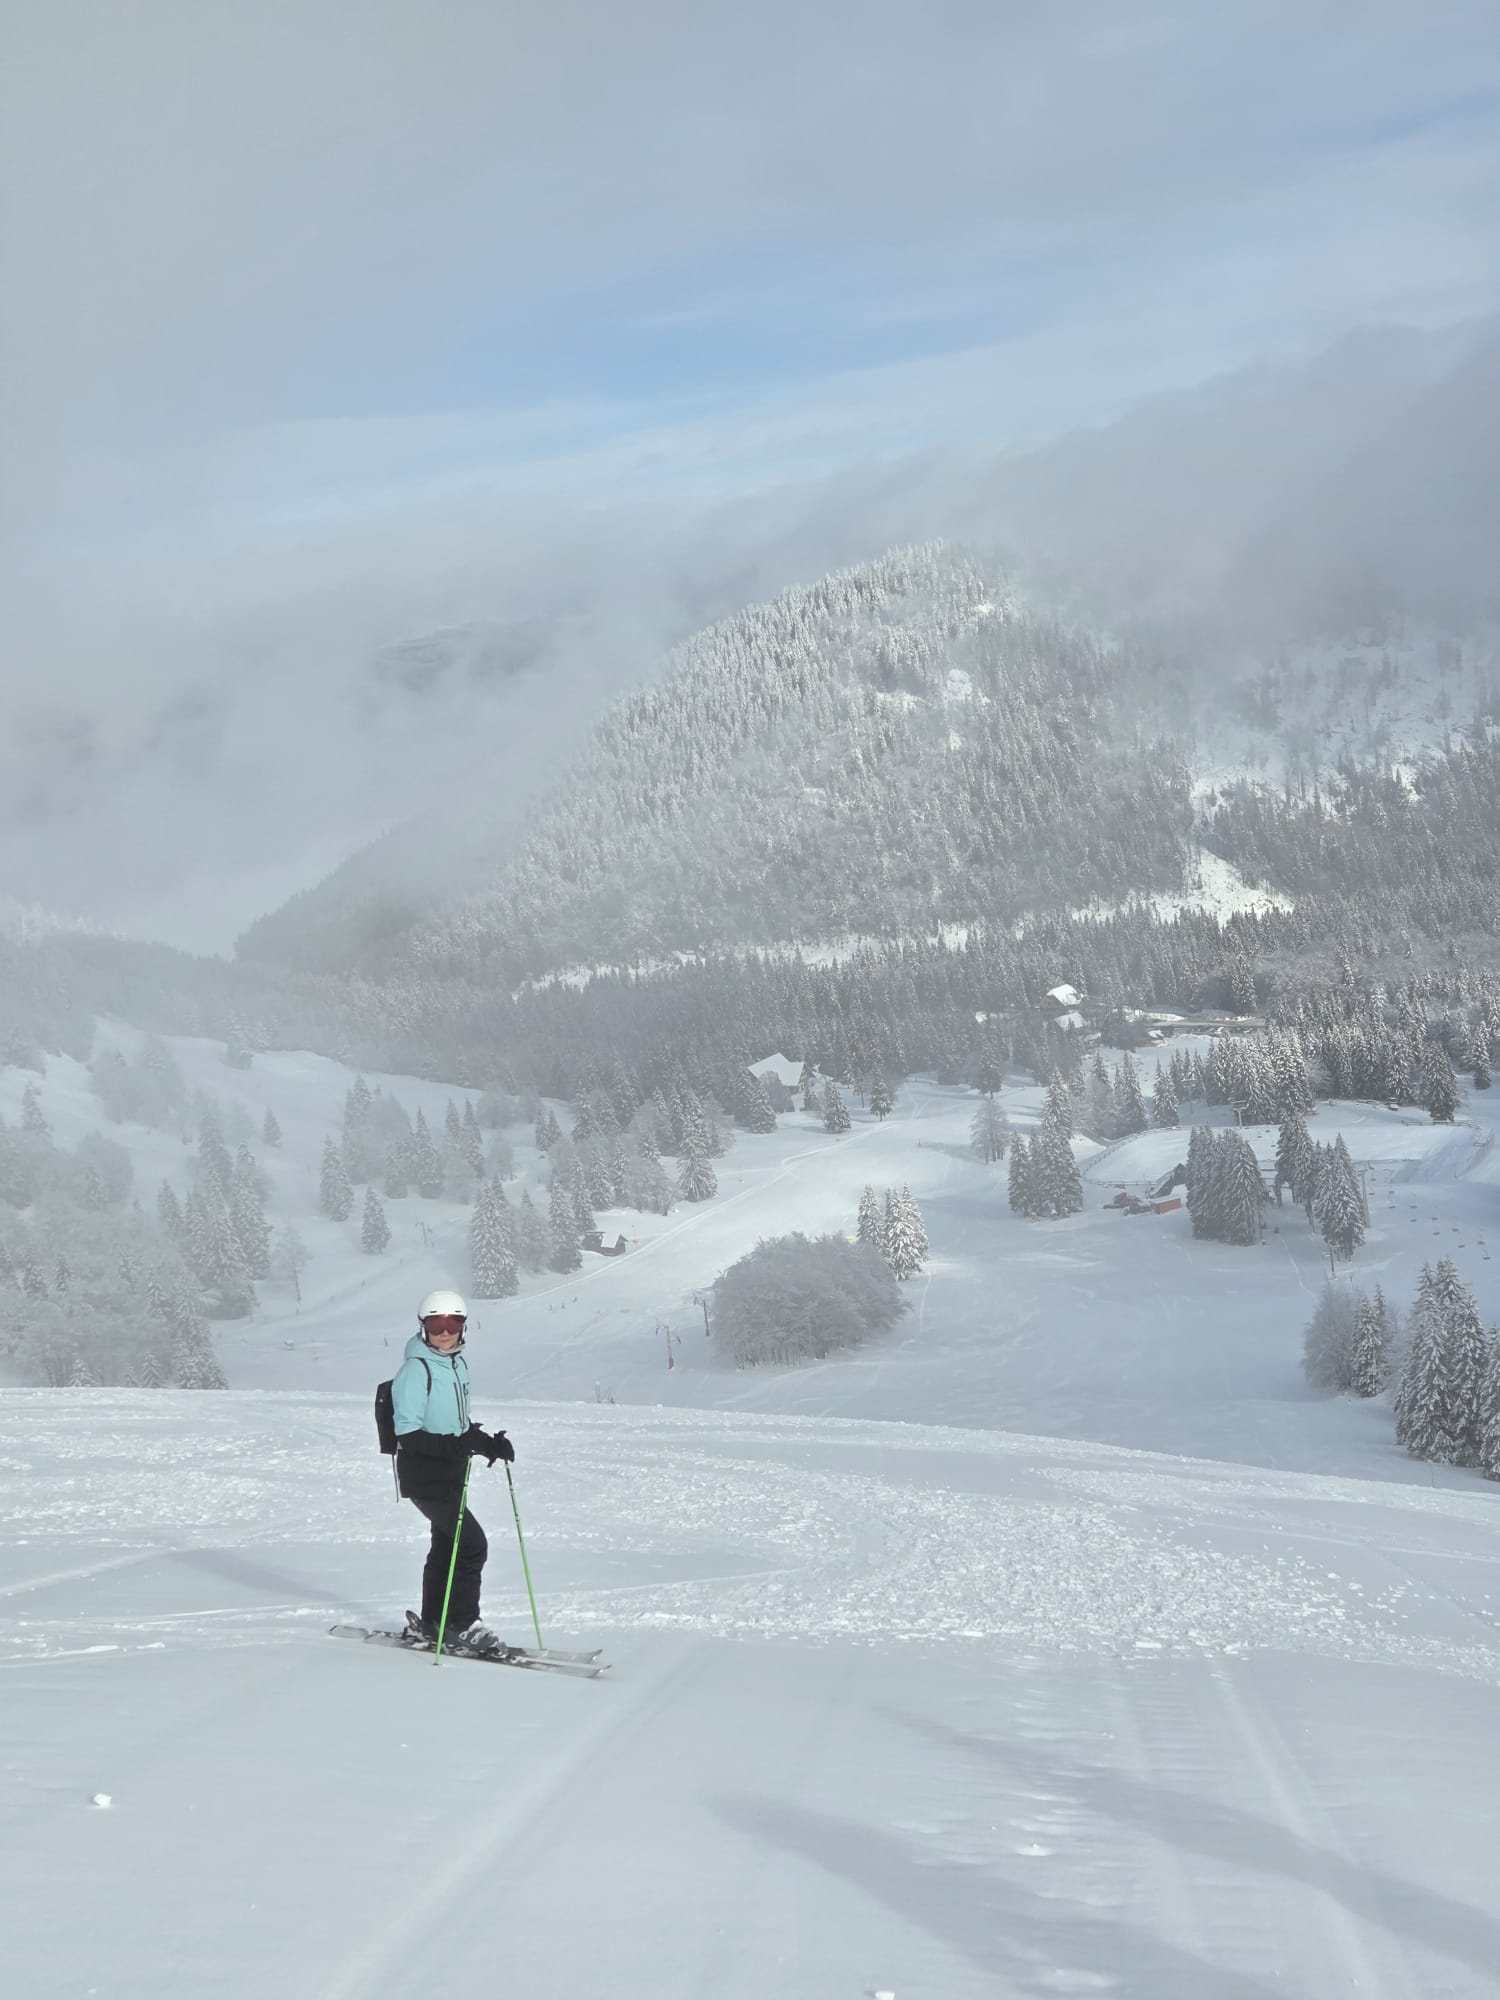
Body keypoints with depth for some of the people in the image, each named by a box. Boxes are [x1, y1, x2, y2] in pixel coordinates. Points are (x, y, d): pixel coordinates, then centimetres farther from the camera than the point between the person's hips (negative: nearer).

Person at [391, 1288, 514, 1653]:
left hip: (450, 1472, 9)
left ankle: (431, 1625, 28)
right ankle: (463, 1625, -1)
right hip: (424, 1475, -9)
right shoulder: (415, 1370, -18)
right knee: (472, 1544, -11)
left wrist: (486, 1441, 4)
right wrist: (455, 1445, -32)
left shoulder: (457, 1364, 9)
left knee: (446, 1545, 17)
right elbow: (408, 1435, -23)